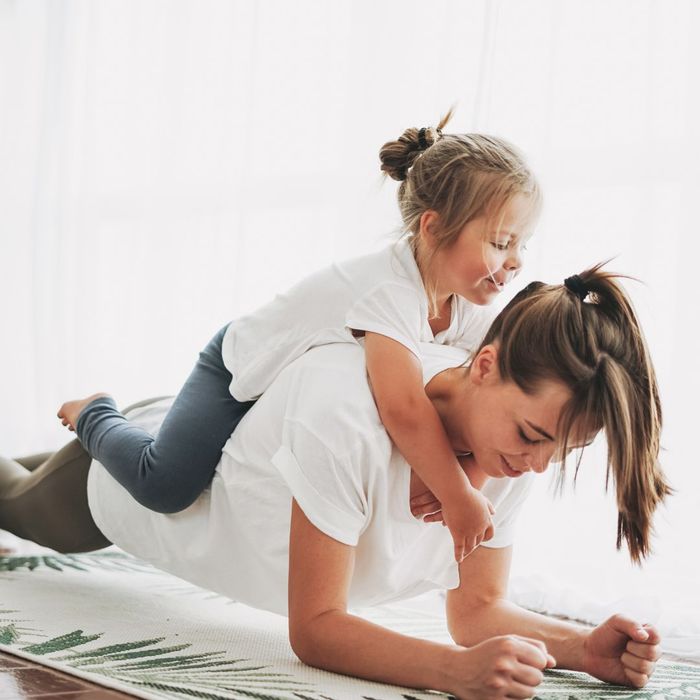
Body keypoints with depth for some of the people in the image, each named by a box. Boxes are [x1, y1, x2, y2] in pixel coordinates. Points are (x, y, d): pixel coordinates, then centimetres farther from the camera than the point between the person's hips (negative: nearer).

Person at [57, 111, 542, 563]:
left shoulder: (468, 308, -14)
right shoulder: (389, 290, -42)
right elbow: (403, 408, -54)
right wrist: (457, 496, -48)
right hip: (241, 367, -8)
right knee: (165, 487, -21)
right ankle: (96, 416, 11)